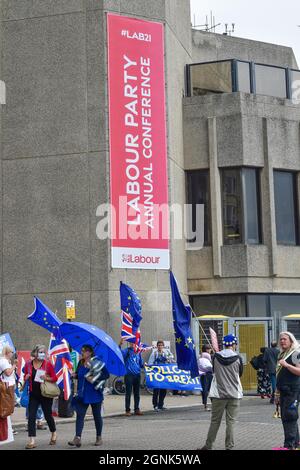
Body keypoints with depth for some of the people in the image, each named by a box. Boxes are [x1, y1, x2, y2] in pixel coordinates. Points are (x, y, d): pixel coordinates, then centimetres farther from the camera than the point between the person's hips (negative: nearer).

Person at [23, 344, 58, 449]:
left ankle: (54, 434, 37)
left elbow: (55, 378, -3)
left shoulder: (48, 364, -5)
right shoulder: (28, 364, 1)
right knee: (31, 416, -7)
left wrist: (47, 378, -21)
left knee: (48, 415, 10)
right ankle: (32, 441, -5)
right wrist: (26, 378, -8)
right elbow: (25, 377, 15)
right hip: (34, 394, 2)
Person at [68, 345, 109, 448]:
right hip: (82, 395, 4)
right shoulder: (80, 363, 6)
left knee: (97, 415, 9)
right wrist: (74, 375, -3)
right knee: (80, 415, -7)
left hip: (95, 394, -4)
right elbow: (78, 374, 20)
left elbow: (106, 374, -14)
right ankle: (77, 438, -13)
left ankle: (99, 437, 23)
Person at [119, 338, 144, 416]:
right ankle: (127, 410, 5)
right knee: (128, 393, -1)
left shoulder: (138, 352, 13)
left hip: (137, 374, 5)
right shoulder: (126, 351, -2)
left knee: (137, 393, 10)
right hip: (129, 374, -4)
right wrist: (120, 344, -41)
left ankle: (137, 409, 18)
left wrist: (143, 365, -2)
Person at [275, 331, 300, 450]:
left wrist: (286, 365, -26)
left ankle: (289, 445, -13)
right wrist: (277, 393, 23)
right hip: (283, 391, 9)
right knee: (286, 417, 11)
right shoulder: (282, 355, 18)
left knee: (289, 416, -12)